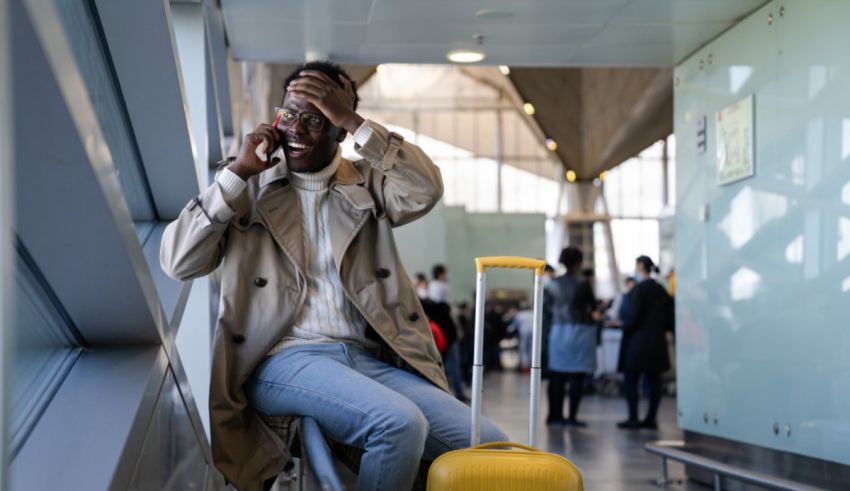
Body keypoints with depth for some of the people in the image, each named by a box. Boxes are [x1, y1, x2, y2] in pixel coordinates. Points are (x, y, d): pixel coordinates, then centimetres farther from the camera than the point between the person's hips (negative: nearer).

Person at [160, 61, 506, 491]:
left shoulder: (366, 183, 16)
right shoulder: (245, 187, 11)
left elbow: (426, 191, -6)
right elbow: (177, 262, -2)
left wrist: (353, 120, -11)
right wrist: (238, 173, -5)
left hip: (370, 360, 4)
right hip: (286, 358, -3)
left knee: (490, 447, -14)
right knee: (400, 423, -32)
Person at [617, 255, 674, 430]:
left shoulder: (639, 289, -13)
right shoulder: (660, 290, 10)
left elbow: (633, 315, -17)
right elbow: (670, 313, 13)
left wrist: (625, 329, -1)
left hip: (638, 341, -7)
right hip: (657, 341, 7)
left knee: (631, 379, 0)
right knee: (653, 380, 8)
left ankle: (633, 418, -2)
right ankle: (651, 418, 11)